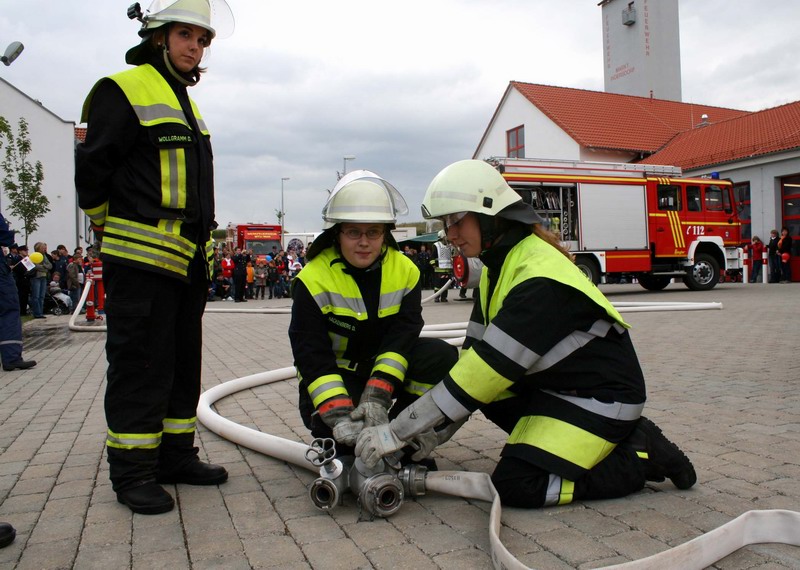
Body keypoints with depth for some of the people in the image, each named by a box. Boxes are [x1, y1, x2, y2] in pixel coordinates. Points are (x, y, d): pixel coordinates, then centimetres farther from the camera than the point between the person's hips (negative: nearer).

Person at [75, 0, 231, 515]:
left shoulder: (186, 104, 21)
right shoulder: (123, 91, -5)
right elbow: (92, 170, -8)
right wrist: (109, 229, 2)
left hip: (188, 259, 9)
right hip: (140, 258, -8)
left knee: (184, 361, 12)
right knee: (141, 365, -4)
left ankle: (176, 454, 24)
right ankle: (133, 471, 8)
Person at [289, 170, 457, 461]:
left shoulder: (405, 271, -9)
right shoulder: (313, 280, -18)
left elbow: (403, 335, -19)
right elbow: (312, 356, -24)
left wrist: (377, 395, -33)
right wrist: (338, 415, -37)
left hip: (387, 367, 4)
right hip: (334, 374, -3)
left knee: (441, 355, -23)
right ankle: (347, 449, 9)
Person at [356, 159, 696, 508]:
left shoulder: (540, 279, -27)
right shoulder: (499, 266, 2)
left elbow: (490, 367, -30)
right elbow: (475, 356, 2)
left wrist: (397, 432, -27)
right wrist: (432, 432, -6)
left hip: (602, 398, -9)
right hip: (551, 386, 9)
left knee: (515, 486, -17)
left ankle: (642, 455, -1)